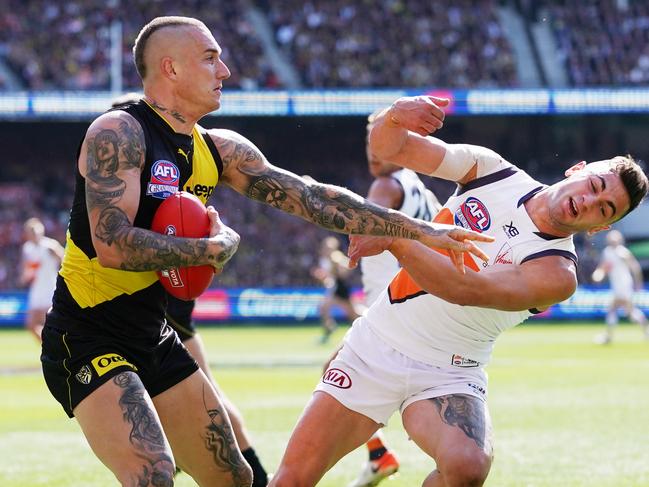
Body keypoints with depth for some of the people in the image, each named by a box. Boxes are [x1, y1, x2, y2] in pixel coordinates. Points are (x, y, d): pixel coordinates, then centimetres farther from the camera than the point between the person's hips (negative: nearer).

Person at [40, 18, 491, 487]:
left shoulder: (220, 150, 6)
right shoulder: (118, 133, -17)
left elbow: (313, 198, 6)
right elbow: (113, 246, -28)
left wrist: (420, 231, 3)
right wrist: (216, 247, -16)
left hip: (156, 341, 9)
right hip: (87, 339, -9)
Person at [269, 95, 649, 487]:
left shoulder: (556, 273, -14)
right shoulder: (491, 169, -2)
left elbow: (467, 290, -28)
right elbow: (387, 146, -2)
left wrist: (393, 240, -36)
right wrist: (396, 116, -25)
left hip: (445, 377, -3)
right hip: (373, 345, 3)